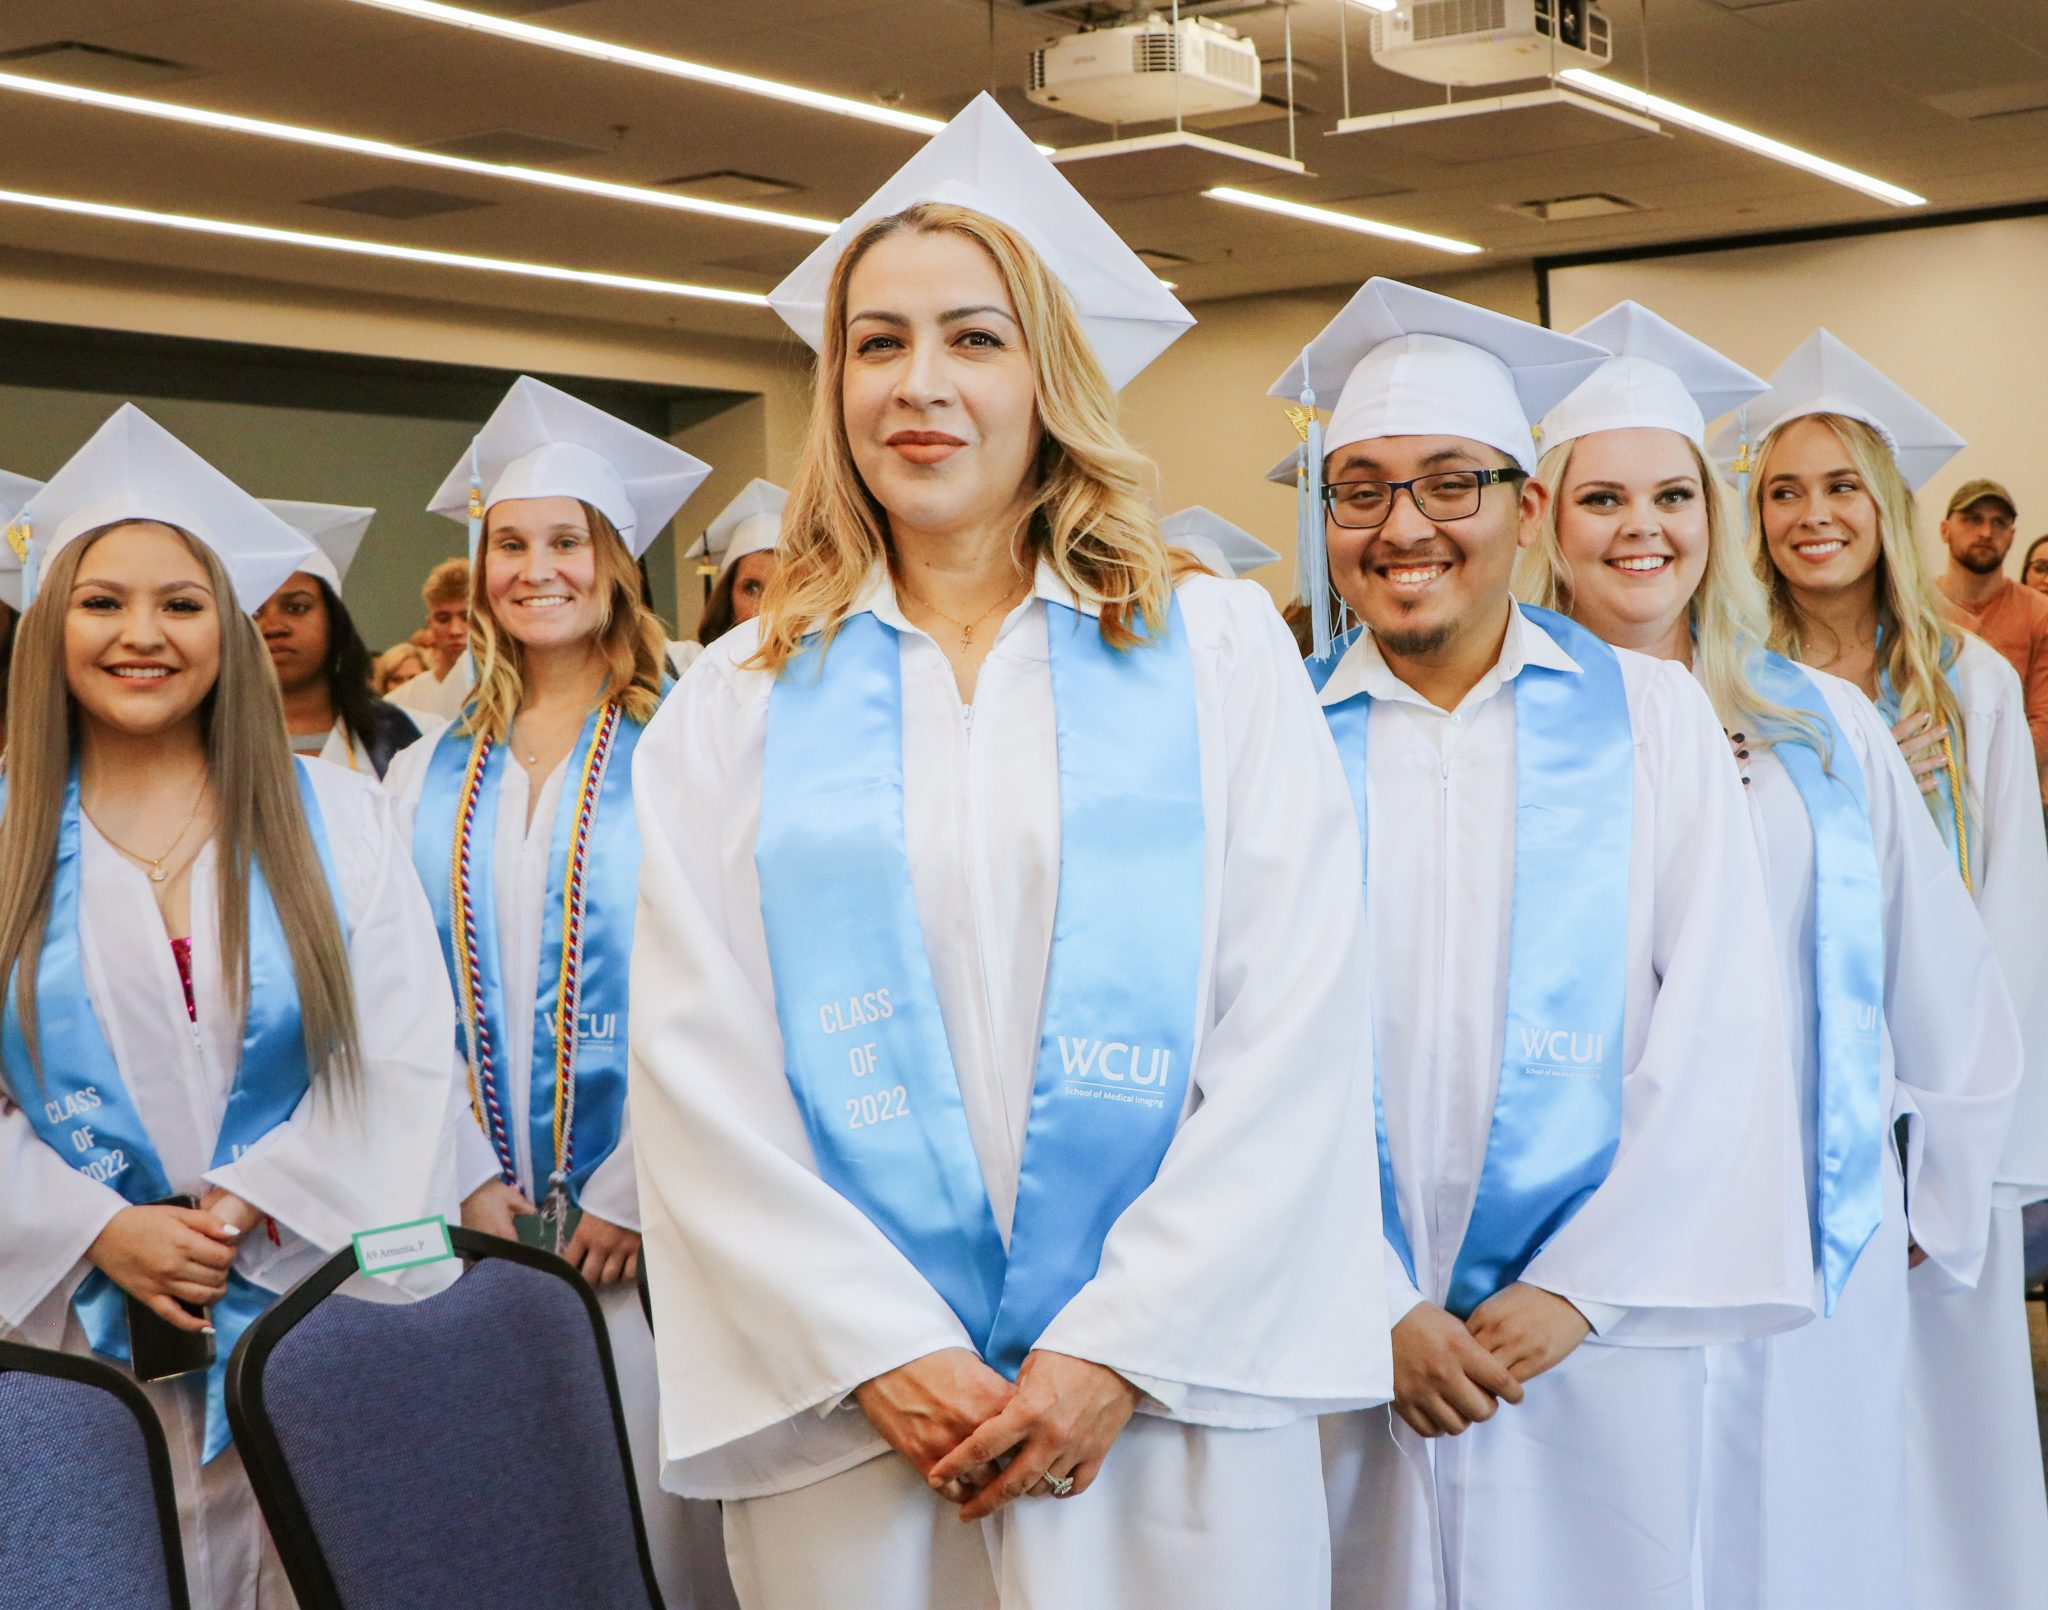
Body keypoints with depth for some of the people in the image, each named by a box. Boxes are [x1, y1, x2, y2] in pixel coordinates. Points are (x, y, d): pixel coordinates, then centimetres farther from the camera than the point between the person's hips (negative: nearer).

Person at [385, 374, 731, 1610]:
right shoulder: (431, 776, 9)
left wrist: (630, 1192, -13)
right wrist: (474, 1181, -5)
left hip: (644, 1205, -3)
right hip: (485, 1210, 4)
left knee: (654, 1499, 0)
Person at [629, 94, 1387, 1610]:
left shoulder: (1219, 651, 2)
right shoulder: (740, 704, 5)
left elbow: (1296, 1033, -4)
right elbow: (703, 1073, 0)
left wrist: (1118, 1346, -10)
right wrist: (886, 1353, -9)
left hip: (1173, 1408, 0)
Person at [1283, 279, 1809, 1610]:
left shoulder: (1652, 717, 2)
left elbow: (1718, 1028, -3)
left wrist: (1581, 1287, -9)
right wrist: (1376, 1308, -10)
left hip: (1592, 1342, 0)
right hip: (1342, 1344, 0)